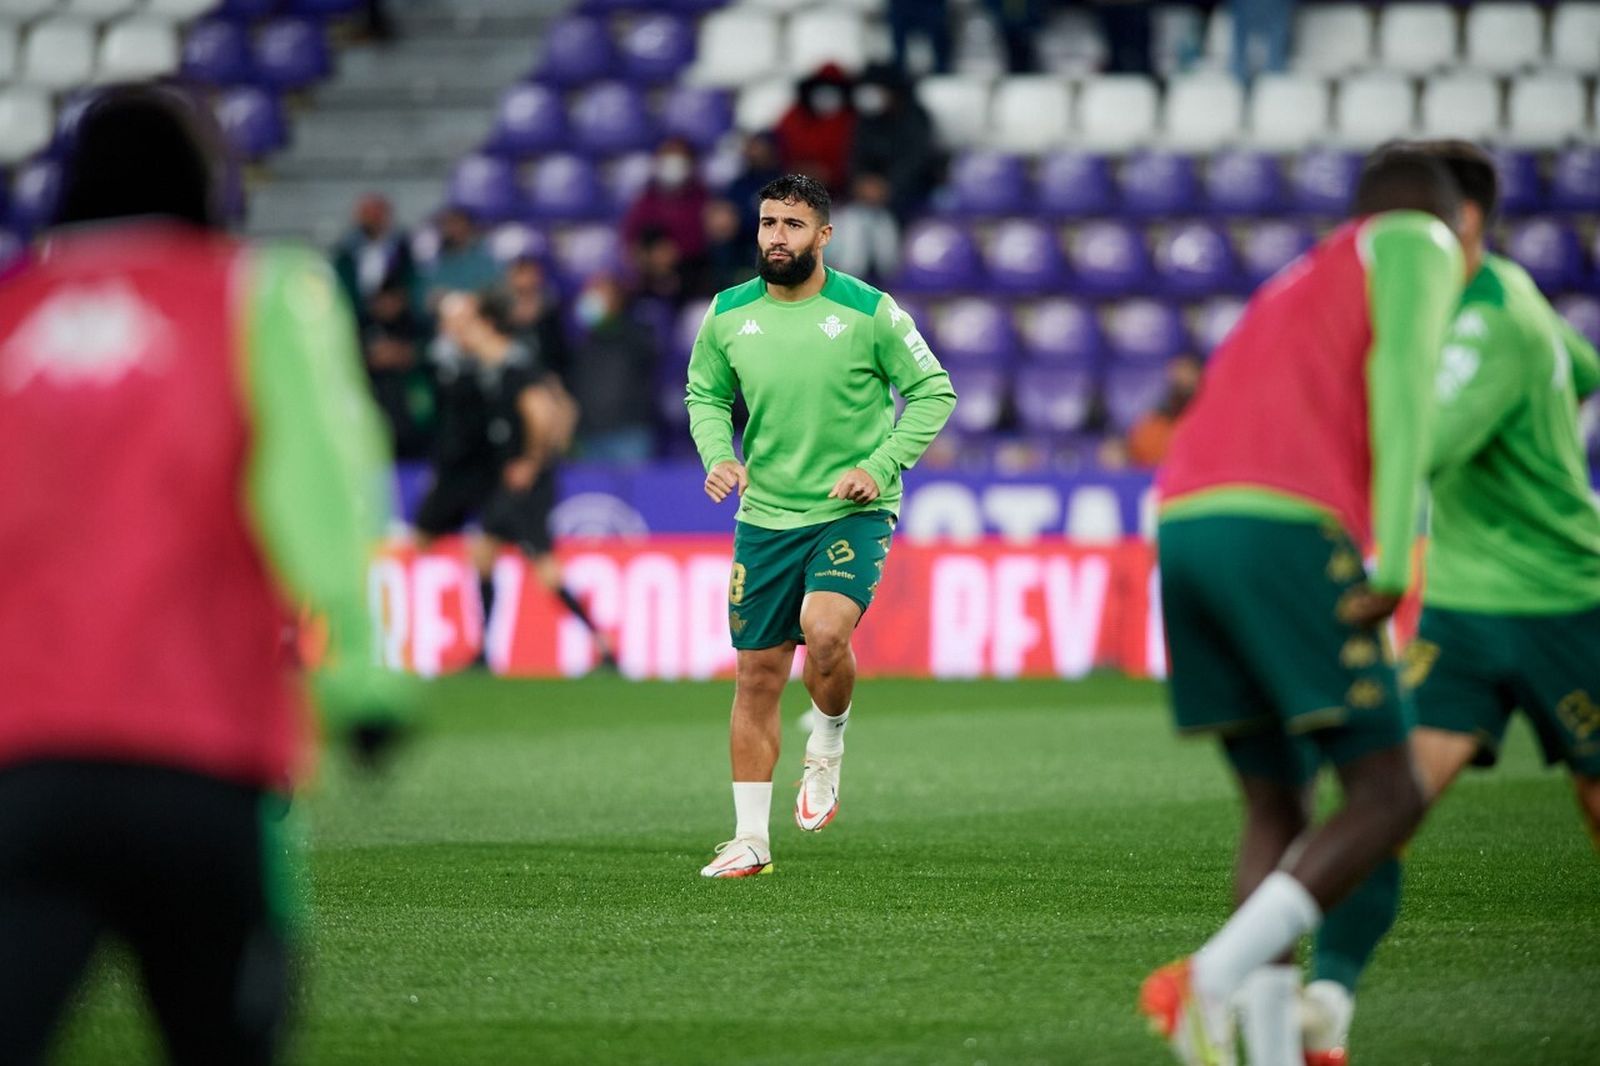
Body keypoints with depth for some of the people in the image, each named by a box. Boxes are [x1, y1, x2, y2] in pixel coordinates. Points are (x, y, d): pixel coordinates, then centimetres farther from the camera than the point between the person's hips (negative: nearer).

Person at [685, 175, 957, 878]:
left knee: (824, 630, -29)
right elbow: (705, 394, 16)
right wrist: (718, 455, -4)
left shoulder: (869, 312, -9)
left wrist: (880, 467, -11)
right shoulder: (728, 315, 1)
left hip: (852, 512, -4)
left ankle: (827, 753, 2)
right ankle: (751, 839, 15)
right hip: (765, 517, 4)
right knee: (757, 676, 5)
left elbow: (933, 391, 0)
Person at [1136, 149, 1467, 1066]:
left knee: (1277, 810, 13)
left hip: (1183, 527, 8)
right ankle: (1214, 979, -22)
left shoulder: (1296, 281, 36)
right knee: (1388, 798, -4)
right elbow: (1402, 374, -4)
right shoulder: (1414, 243, 13)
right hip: (1288, 529, -8)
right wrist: (1394, 559, -12)